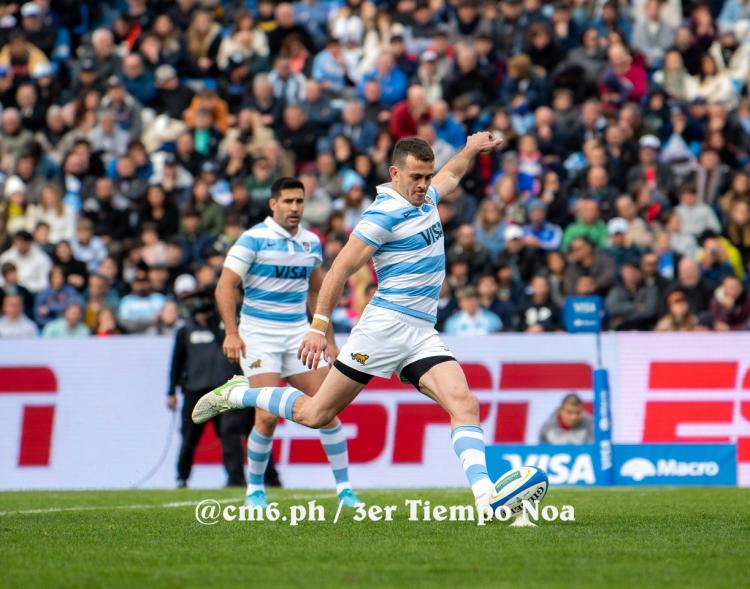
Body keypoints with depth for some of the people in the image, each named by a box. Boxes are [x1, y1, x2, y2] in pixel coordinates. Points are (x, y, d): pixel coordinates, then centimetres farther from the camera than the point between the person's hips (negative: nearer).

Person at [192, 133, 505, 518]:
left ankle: (485, 499, -28)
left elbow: (450, 174, 41)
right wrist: (318, 326, -19)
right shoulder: (385, 214, -12)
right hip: (386, 325, -7)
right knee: (315, 414, -2)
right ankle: (236, 394, 21)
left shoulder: (425, 200, 13)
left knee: (465, 405, -16)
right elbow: (340, 269, -15)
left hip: (423, 334, 7)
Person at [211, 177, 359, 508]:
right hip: (258, 335, -5)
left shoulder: (311, 242, 8)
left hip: (298, 333, 5)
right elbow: (225, 285, -12)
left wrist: (329, 339, 17)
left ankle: (344, 488, 4)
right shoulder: (254, 239, -9)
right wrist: (231, 332, -22)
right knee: (267, 416, -13)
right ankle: (255, 489, 7)